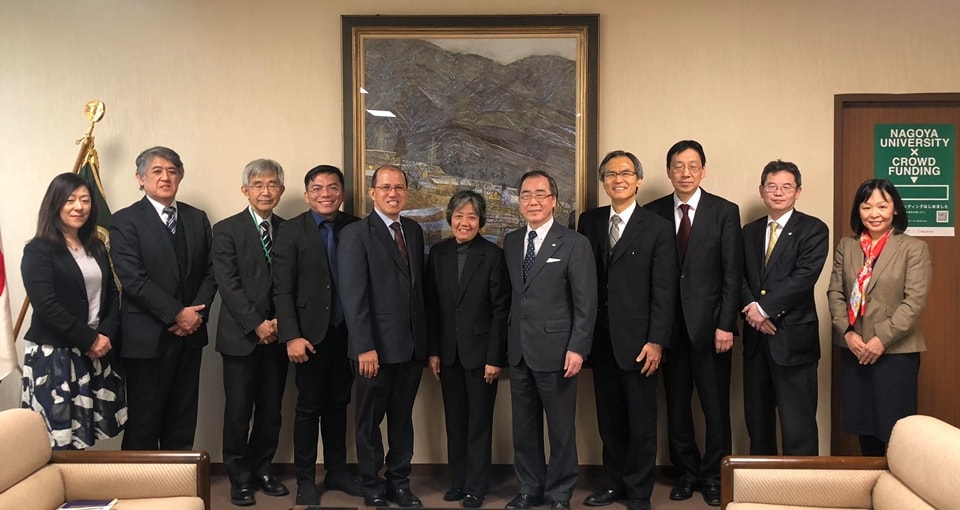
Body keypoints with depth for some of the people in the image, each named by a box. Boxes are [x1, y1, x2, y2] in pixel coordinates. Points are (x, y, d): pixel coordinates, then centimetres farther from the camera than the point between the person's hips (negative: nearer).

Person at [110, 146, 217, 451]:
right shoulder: (125, 220, -4)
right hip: (147, 337, -4)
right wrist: (176, 314, -16)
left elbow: (211, 270, 8)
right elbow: (133, 279, -13)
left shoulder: (197, 218, 11)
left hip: (189, 334, 5)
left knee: (183, 418, 11)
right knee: (144, 420, 4)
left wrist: (197, 313, -7)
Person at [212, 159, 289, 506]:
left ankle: (262, 471, 24)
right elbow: (228, 285, -9)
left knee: (271, 409, 9)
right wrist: (256, 325, -14)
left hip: (277, 334, 4)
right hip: (242, 336, -3)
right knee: (238, 411, 3)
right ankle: (240, 478, 16)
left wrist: (280, 321, -6)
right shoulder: (227, 230, -2)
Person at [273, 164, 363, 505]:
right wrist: (292, 336, -15)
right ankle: (305, 479, 19)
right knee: (309, 407, 7)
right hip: (312, 334, -3)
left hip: (347, 332, 3)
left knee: (338, 404, 14)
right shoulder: (291, 231, -4)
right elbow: (282, 290, -8)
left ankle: (336, 471, 27)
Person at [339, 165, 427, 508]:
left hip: (412, 344, 5)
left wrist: (425, 338, 7)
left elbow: (419, 286, 12)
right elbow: (353, 296, -13)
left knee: (403, 418, 14)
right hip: (377, 347, -5)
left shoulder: (414, 230, 11)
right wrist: (365, 346, -18)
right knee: (370, 420, 10)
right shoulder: (356, 233, -7)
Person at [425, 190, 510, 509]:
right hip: (449, 352, 4)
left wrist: (495, 357, -12)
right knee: (455, 421, 12)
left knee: (479, 423, 6)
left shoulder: (493, 255, -7)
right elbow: (432, 306, 5)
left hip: (480, 351, -4)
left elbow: (500, 310, -9)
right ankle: (457, 482, 24)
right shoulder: (438, 253, 4)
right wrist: (433, 351, 1)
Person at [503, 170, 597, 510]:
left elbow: (586, 302, -8)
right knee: (524, 425, 13)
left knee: (561, 427, 6)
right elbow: (510, 293, 11)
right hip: (519, 350, 5)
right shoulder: (511, 242, 10)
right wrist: (507, 339, 6)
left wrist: (577, 348, -14)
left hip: (555, 349, -5)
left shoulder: (574, 244, -5)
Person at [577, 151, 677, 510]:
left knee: (641, 422, 6)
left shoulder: (658, 228, -3)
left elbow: (664, 291, -7)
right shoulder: (589, 222, 8)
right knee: (609, 418, 14)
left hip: (637, 339, -3)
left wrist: (656, 341, -12)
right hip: (600, 338, 4)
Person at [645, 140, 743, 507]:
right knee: (676, 404, 10)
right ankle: (687, 472, 25)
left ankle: (713, 475, 21)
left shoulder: (725, 211, -1)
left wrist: (726, 325, -10)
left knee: (715, 405, 6)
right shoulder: (653, 212, 4)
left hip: (709, 323, -2)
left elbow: (732, 274, -4)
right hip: (669, 324, 2)